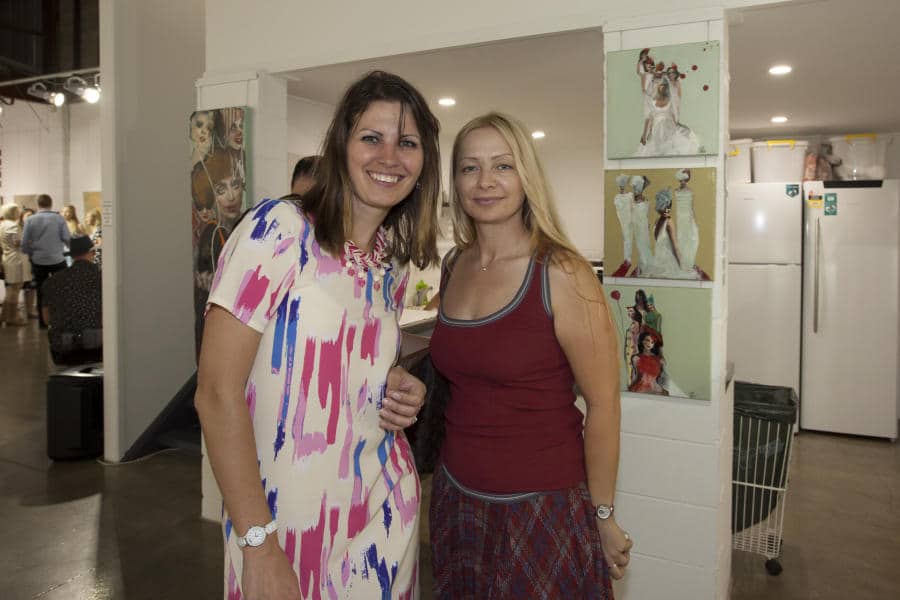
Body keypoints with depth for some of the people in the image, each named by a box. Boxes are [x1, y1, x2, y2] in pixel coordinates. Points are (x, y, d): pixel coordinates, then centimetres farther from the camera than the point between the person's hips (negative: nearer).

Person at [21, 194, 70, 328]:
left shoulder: (30, 220, -2)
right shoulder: (59, 219, -7)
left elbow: (24, 243, -3)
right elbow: (67, 239, -9)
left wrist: (30, 253, 14)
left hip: (38, 261, 2)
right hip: (57, 260, -1)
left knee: (41, 292, 10)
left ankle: (43, 321, 14)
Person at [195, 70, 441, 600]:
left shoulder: (395, 260, 3)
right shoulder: (279, 230, -16)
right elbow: (218, 395, -17)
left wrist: (403, 391, -3)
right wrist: (259, 545, -19)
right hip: (289, 514, -6)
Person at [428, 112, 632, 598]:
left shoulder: (560, 274, -16)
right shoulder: (453, 267, 1)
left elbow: (603, 404, -13)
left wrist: (603, 515, -7)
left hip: (542, 508, -5)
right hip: (456, 498, 6)